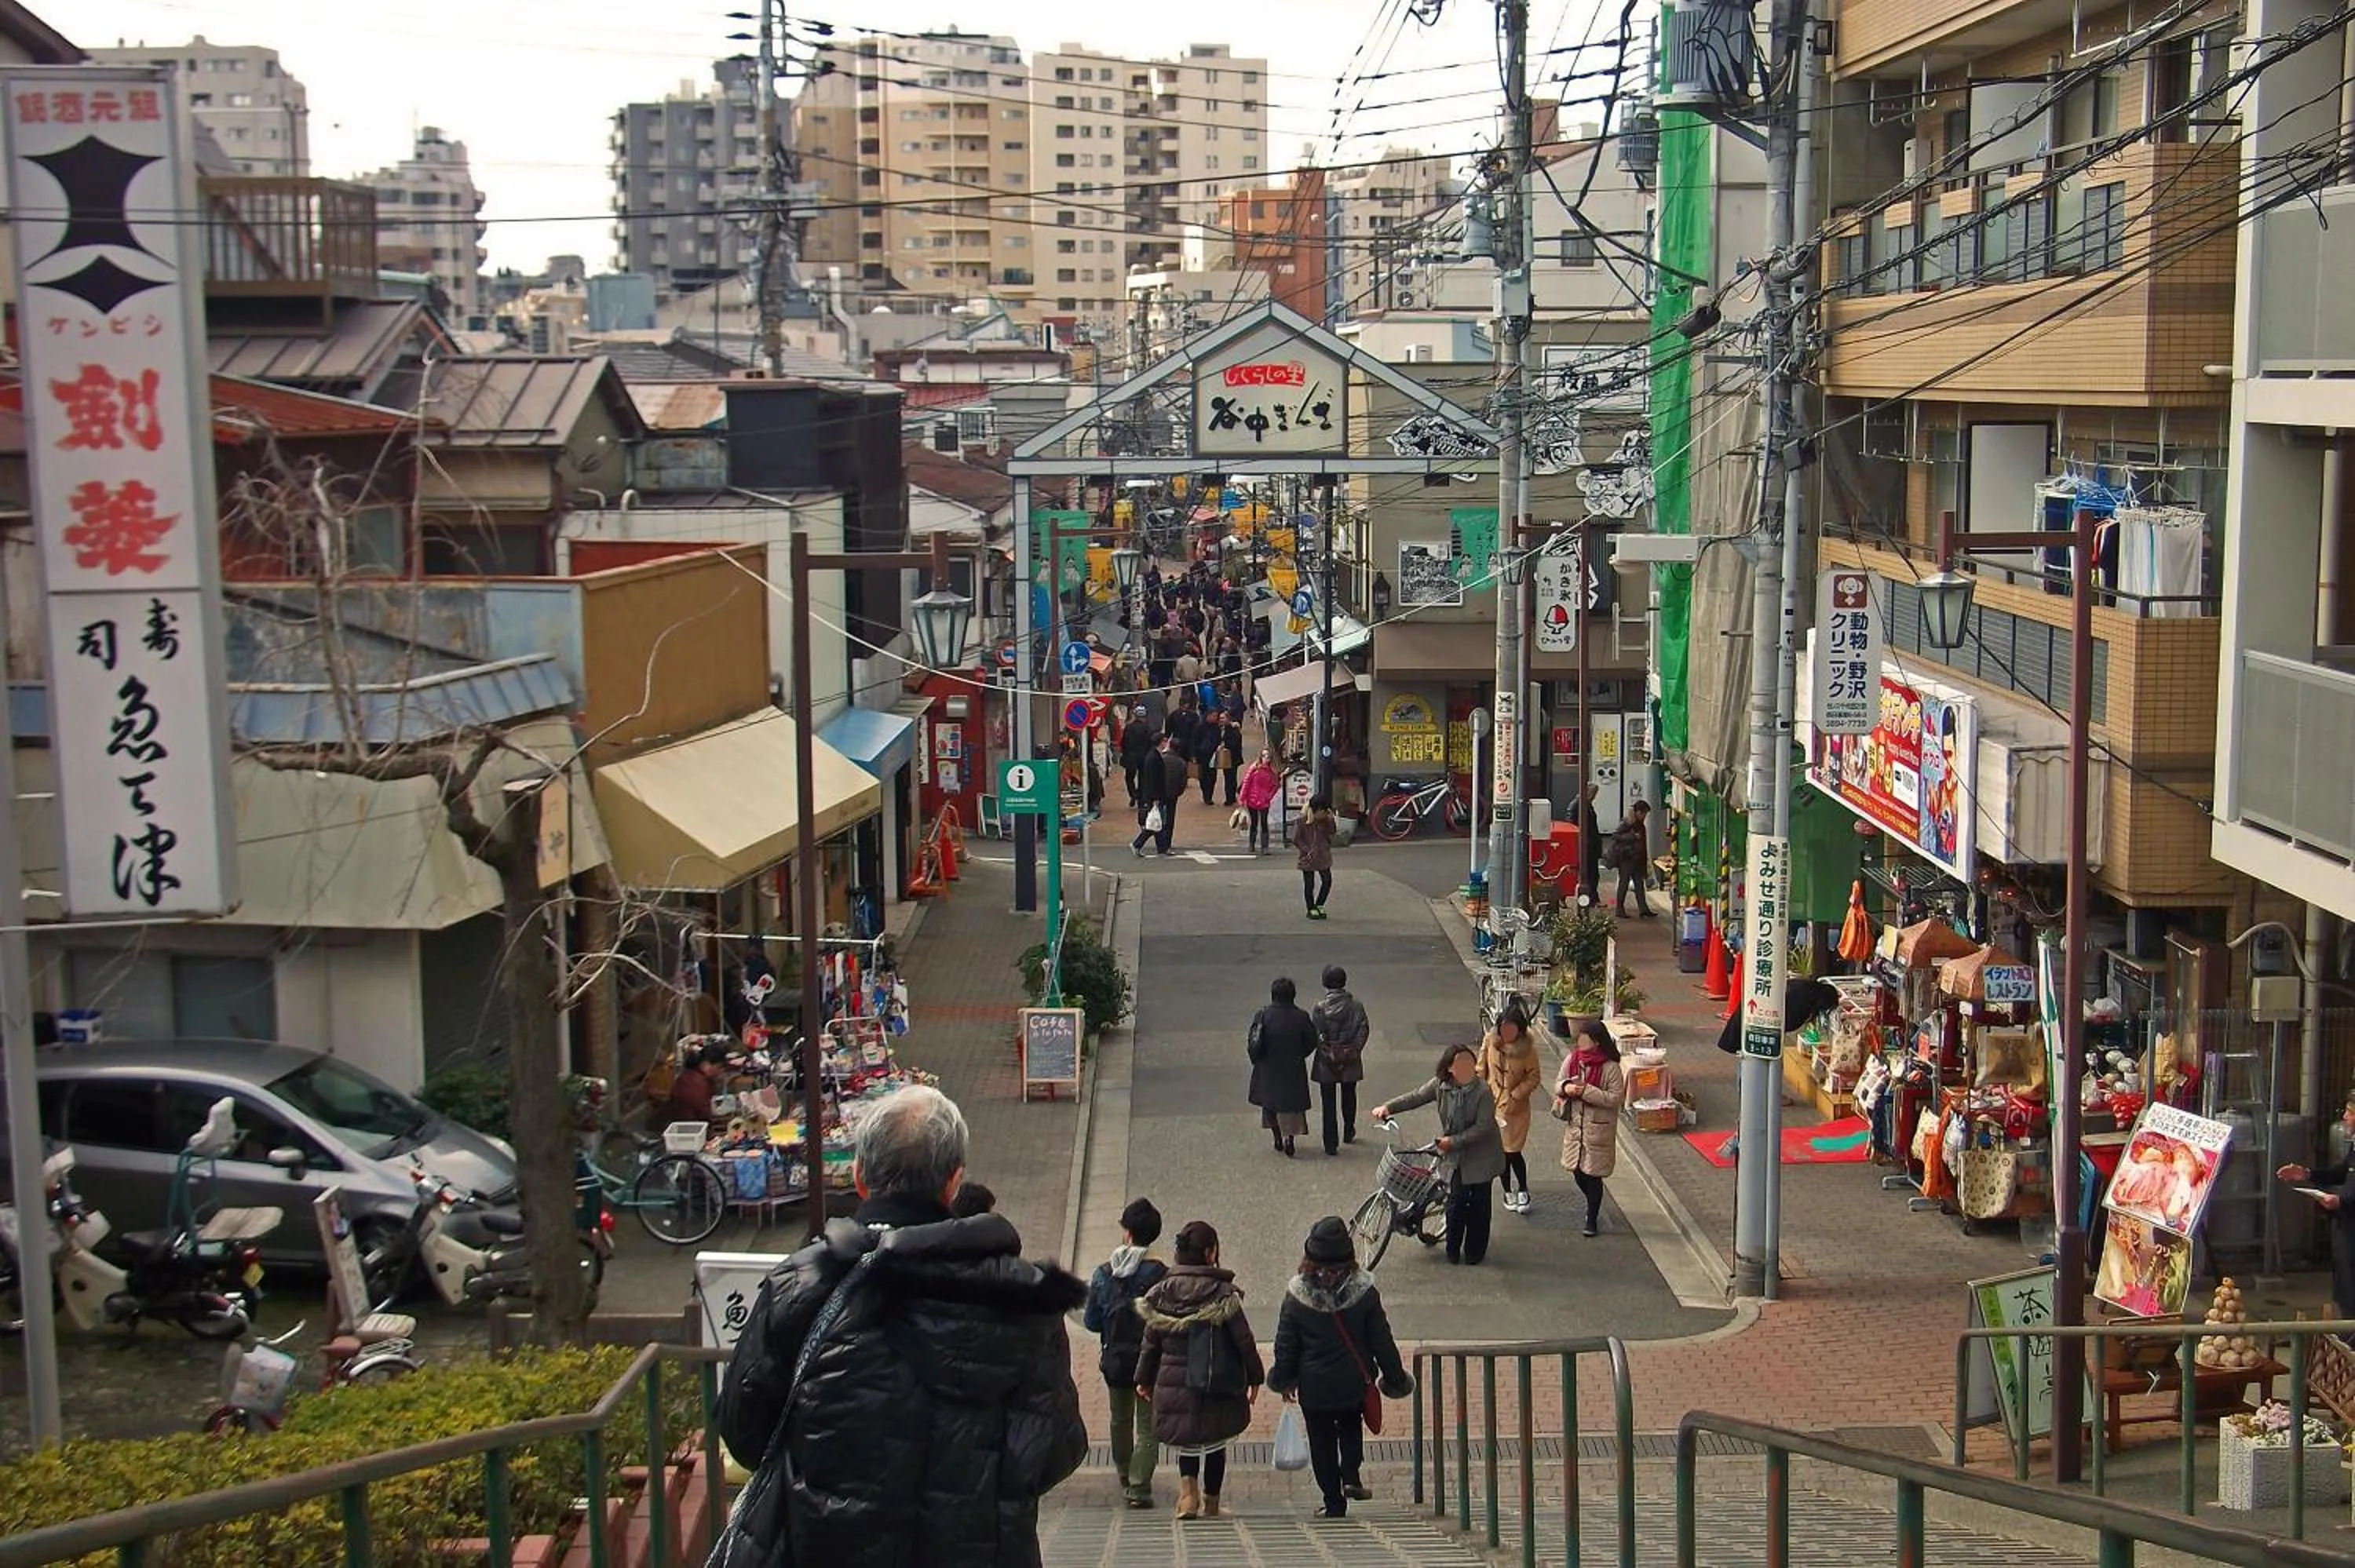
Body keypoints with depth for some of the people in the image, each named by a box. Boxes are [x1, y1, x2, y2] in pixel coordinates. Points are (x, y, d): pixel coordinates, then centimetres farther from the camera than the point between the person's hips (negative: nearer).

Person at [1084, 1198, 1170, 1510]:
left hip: (1115, 1359, 3)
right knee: (1147, 1425, 3)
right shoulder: (1160, 1273, -13)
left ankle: (1125, 1481, 34)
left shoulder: (1103, 1272, -4)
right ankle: (1139, 1487, -7)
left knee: (1121, 1420, 21)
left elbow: (1091, 1321, 1)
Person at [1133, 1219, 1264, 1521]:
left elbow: (1150, 1340, 5)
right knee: (1215, 1442, 15)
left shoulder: (1163, 1292, -1)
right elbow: (1243, 1339, -7)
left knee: (1186, 1440, 15)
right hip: (1218, 1383, -2)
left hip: (1174, 1381, 2)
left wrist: (1144, 1379, 16)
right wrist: (1255, 1376, 5)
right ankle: (1211, 1504, 22)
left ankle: (1188, 1494, -9)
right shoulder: (1223, 1292, -10)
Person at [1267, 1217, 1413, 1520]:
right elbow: (1381, 1340, -5)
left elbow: (1286, 1344, -4)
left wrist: (1283, 1379, 13)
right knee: (1351, 1427, 26)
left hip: (1314, 1386, -1)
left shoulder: (1297, 1295, -13)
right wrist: (1394, 1376, 8)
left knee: (1322, 1441, 13)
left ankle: (1334, 1503, 15)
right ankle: (1351, 1476, 6)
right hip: (1355, 1383, 1)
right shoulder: (1363, 1291, -12)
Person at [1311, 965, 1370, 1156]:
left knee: (1329, 1103, 5)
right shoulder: (1356, 1006, -9)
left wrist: (1325, 1050, -2)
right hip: (1350, 1061, 2)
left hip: (1327, 1062, -2)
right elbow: (1364, 1031, -9)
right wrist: (1355, 1049, 0)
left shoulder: (1320, 1008, -13)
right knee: (1349, 1098, 22)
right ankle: (1349, 1134, 39)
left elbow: (1316, 1035, -14)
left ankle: (1331, 1144, 3)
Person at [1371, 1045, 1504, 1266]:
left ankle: (1475, 1250, 23)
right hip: (1455, 1156, 2)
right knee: (1456, 1200, -1)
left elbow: (1483, 1127, -21)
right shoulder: (1441, 1085, -7)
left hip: (1481, 1156, -2)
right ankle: (1453, 1249, 16)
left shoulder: (1482, 1091, -20)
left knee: (1478, 1202, 6)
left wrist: (1454, 1141, -22)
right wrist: (1388, 1108, -7)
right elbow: (1417, 1098, 3)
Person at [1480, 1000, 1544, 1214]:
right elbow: (1481, 1069, 4)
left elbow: (1534, 1077, -6)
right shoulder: (1490, 1041, -7)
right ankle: (1509, 1191, 29)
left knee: (1513, 1152, -3)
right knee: (1500, 1152, 10)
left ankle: (1523, 1191, 19)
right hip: (1492, 1103, 2)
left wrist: (1515, 1095, -13)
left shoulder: (1527, 1047, -13)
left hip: (1516, 1107, -2)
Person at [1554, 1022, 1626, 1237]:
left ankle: (1592, 1219, 17)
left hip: (1599, 1128, -5)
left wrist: (1587, 1091, -23)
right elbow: (1557, 1088, 9)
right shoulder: (1571, 1060, 0)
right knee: (1577, 1171, 14)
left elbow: (1617, 1098, -18)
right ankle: (1593, 1207, 39)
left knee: (1593, 1175, 2)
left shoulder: (1610, 1068, -15)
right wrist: (1565, 1088, -15)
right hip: (1574, 1125, 5)